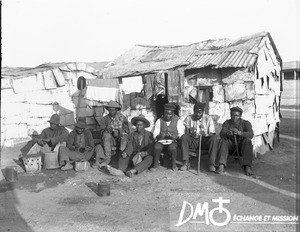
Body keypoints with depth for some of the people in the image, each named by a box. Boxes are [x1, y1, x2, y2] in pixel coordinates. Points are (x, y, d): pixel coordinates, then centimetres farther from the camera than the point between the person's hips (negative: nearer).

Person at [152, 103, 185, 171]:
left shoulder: (178, 121, 4)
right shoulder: (159, 121, 9)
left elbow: (181, 135, -3)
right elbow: (155, 134, 5)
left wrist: (174, 137, -23)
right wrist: (160, 136, -17)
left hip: (173, 141, -1)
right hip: (161, 140, 2)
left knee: (172, 148, -34)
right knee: (156, 147, -30)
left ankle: (174, 165, -9)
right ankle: (155, 165, -11)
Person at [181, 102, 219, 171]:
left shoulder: (208, 119, 0)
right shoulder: (189, 118, 2)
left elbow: (212, 134, -6)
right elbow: (185, 132, -2)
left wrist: (205, 134, -29)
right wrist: (191, 133, -26)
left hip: (205, 142, -1)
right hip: (193, 141, 1)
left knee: (214, 138, -30)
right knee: (184, 137, -29)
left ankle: (211, 163, -26)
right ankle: (186, 163, -25)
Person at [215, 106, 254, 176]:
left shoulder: (246, 123, -3)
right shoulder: (227, 123, 1)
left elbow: (251, 134, -20)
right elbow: (221, 134, -15)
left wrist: (239, 133, -39)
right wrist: (227, 133, -39)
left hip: (242, 145, -1)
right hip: (230, 144, 1)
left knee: (247, 140, -30)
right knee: (223, 140, -27)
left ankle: (247, 167, -37)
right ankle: (221, 165, -40)